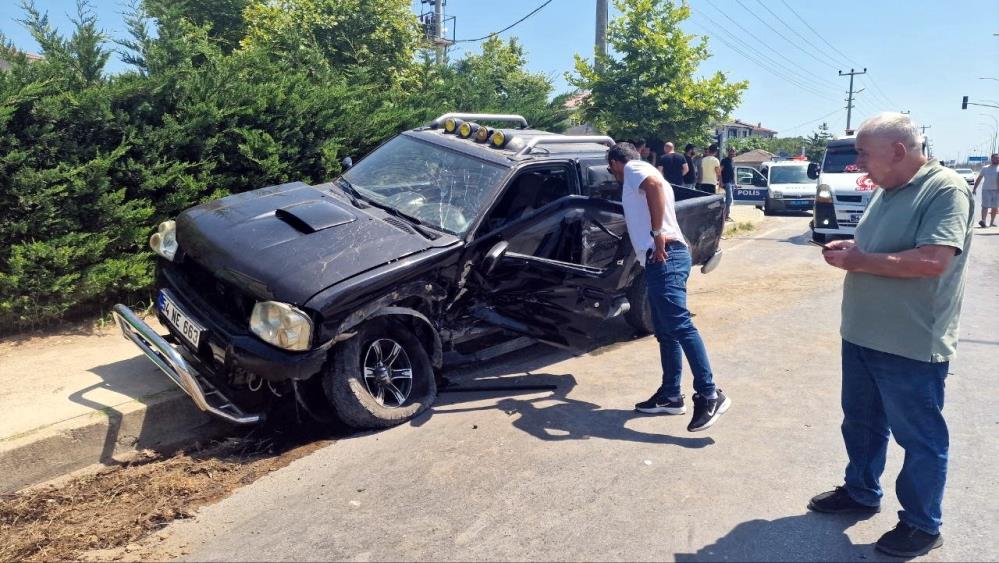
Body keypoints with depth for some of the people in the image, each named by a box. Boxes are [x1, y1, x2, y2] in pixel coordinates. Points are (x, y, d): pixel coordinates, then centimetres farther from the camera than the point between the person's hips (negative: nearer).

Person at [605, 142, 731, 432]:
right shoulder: (643, 177, 30)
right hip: (662, 259, 10)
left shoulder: (634, 168, 1)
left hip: (665, 257, -10)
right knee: (665, 331, 10)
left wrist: (658, 233, -21)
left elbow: (655, 184, -21)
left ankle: (709, 395, -18)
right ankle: (670, 396, 15)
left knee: (679, 325, -16)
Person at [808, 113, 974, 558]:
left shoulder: (946, 189, -17)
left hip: (911, 346, -8)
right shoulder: (886, 191, 10)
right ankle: (860, 492, 39)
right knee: (860, 423, 21)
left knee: (919, 438, 8)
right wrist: (850, 250, -1)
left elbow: (933, 260, -29)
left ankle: (922, 525, 24)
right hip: (862, 336, 9)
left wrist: (859, 261, -21)